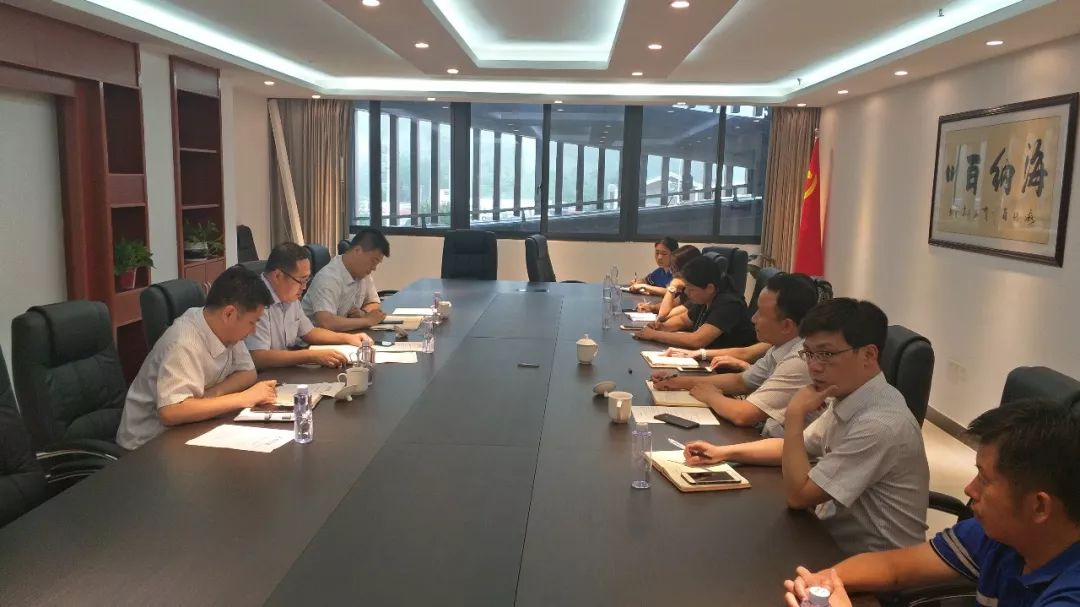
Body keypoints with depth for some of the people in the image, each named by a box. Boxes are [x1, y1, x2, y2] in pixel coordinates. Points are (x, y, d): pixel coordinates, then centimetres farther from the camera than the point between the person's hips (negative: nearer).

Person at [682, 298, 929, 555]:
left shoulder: (881, 425, -28)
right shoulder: (847, 397, -1)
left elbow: (798, 495, -23)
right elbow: (796, 446, 15)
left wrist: (795, 416, -20)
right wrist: (725, 452, 4)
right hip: (835, 536, 7)